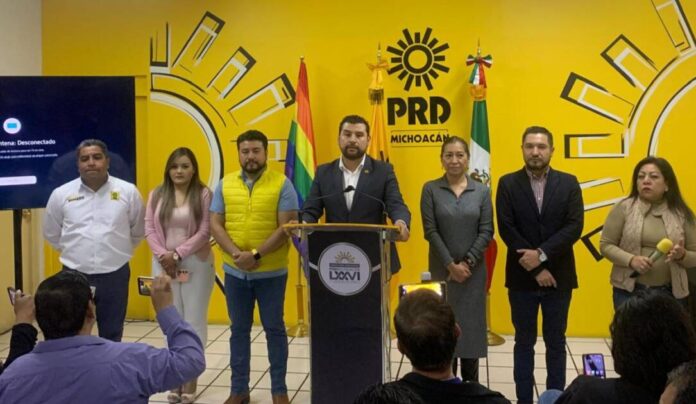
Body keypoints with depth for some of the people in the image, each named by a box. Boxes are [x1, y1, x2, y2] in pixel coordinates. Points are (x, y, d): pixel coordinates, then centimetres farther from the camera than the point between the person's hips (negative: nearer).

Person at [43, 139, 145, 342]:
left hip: (115, 275, 0)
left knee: (112, 335, 12)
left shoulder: (128, 191, -2)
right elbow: (51, 234, 12)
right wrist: (74, 251, 12)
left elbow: (138, 231, 10)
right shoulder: (61, 194, -1)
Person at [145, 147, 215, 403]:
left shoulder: (203, 194, -4)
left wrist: (178, 254, -15)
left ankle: (190, 381, 11)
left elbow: (205, 231, -10)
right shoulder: (157, 195, 7)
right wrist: (162, 256, -11)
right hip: (163, 264, 3)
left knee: (193, 321, 2)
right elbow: (149, 229, 3)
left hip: (195, 264, -3)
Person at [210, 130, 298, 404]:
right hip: (234, 272, 3)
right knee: (239, 330, 12)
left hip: (271, 272, -3)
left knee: (274, 329, 7)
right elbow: (215, 225, 1)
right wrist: (236, 253, -15)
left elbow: (286, 227, -11)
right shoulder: (225, 184, 5)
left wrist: (256, 255, -19)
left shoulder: (282, 184, -5)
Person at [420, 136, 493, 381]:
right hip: (442, 268, -1)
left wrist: (467, 262, -11)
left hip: (473, 270, 1)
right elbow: (430, 231, -7)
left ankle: (471, 385, 18)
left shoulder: (482, 191, 2)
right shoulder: (430, 189, -2)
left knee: (471, 323, 6)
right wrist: (450, 264, -12)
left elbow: (486, 231, -2)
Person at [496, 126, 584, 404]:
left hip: (558, 276, 1)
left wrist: (542, 254, -18)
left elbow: (574, 227, -7)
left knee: (556, 342, 10)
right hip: (522, 277, 0)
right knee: (524, 342, 10)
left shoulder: (569, 183, 1)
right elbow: (506, 229, -8)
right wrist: (535, 268, -13)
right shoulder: (508, 184, -1)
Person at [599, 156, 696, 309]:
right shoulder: (624, 208, -3)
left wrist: (682, 255, -16)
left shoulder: (681, 213, 2)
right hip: (629, 291, -1)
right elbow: (606, 245, -2)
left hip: (670, 293, 2)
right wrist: (631, 260, -17)